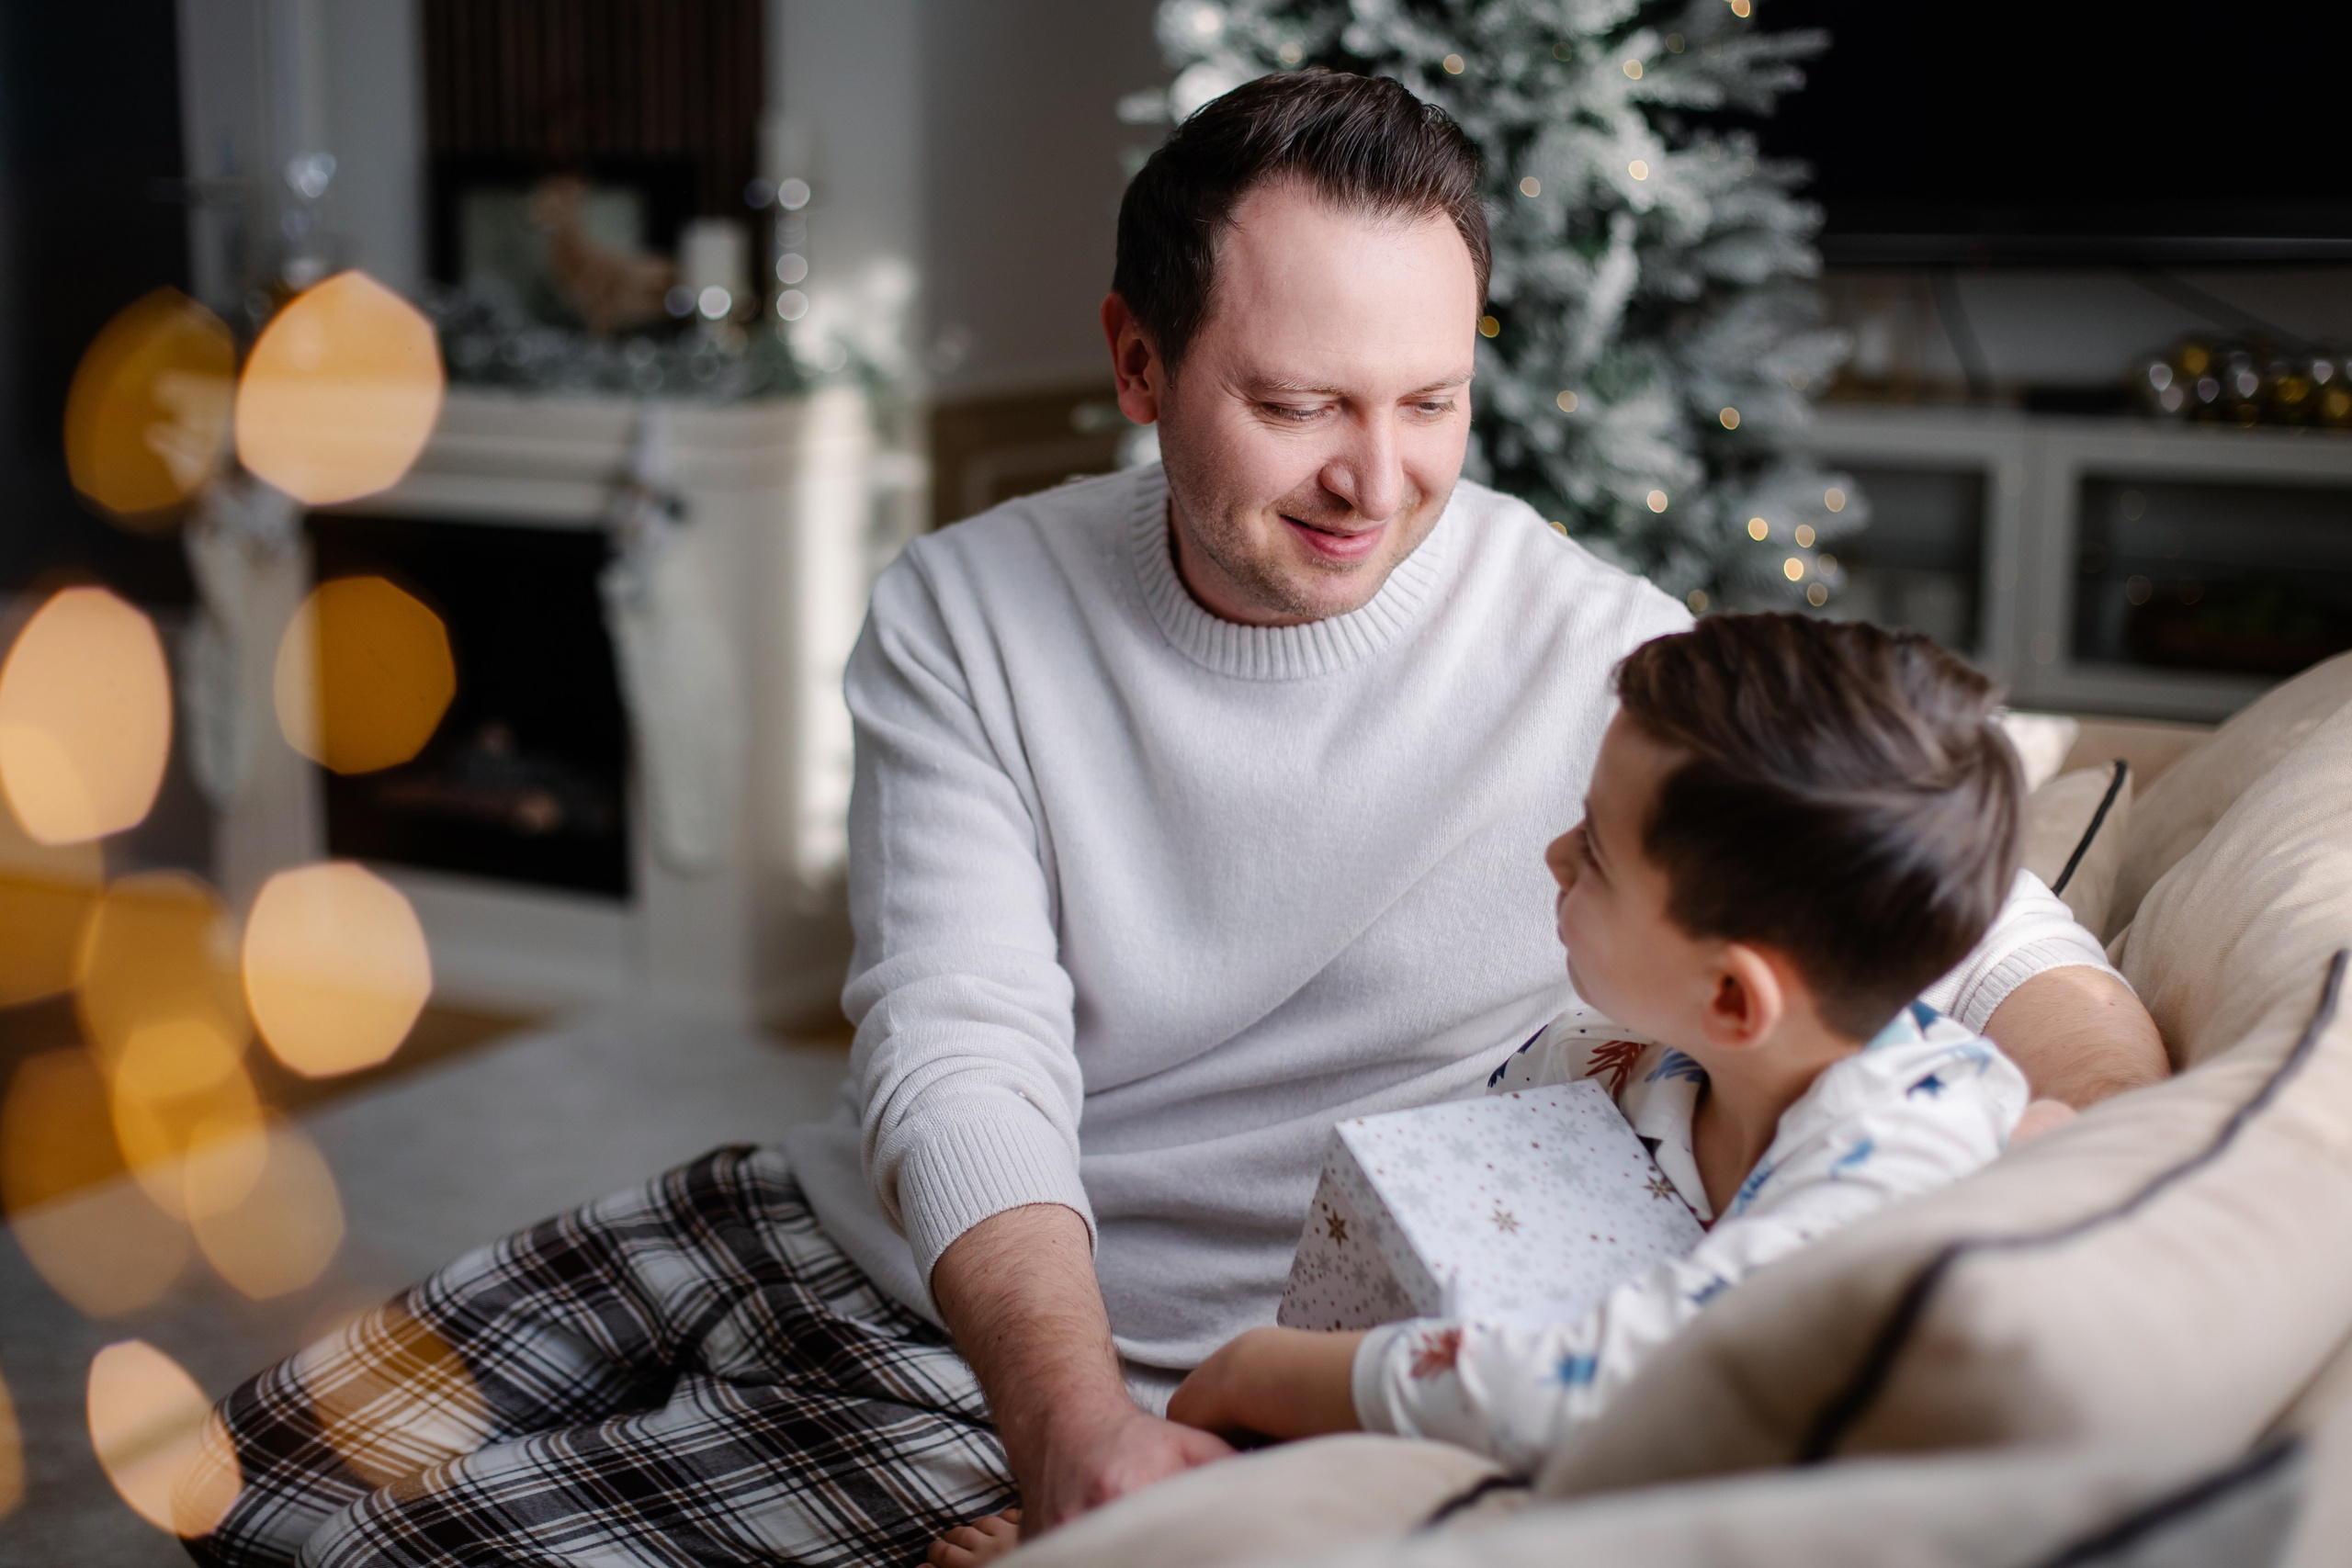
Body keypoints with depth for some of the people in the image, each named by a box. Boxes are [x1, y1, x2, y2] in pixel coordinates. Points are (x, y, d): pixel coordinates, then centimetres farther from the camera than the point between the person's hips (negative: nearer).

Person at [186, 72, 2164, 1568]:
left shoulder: (1605, 670, -17)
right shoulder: (964, 612, -8)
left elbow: (2005, 951, -13)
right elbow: (960, 1054, -18)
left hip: (1080, 1363, -4)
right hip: (832, 1221, 5)